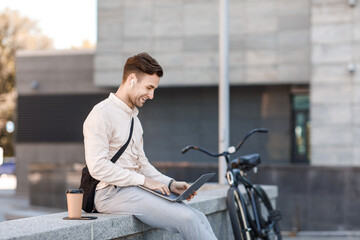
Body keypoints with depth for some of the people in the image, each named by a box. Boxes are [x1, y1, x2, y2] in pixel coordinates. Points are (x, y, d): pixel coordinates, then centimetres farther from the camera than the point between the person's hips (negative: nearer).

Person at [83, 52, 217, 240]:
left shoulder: (133, 118, 23)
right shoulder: (102, 114, -8)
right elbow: (98, 167, -17)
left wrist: (169, 183, 9)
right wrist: (143, 181, -15)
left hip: (133, 189, 9)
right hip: (112, 192, -9)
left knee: (199, 218, -10)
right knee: (186, 219, -24)